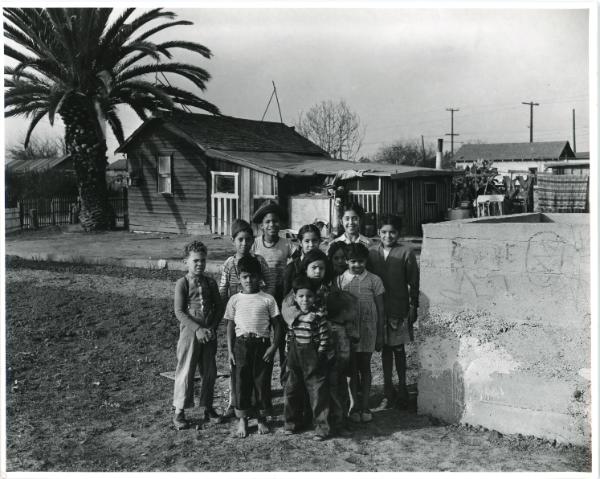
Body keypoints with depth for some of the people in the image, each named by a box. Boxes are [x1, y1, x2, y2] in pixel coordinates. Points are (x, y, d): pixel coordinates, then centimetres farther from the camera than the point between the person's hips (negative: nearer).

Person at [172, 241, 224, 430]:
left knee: (209, 372, 11)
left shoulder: (210, 282, 6)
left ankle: (207, 407, 25)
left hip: (209, 333, 4)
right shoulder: (182, 283, -6)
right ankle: (179, 411, 11)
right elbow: (179, 311, -11)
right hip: (190, 332, -4)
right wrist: (197, 329, -18)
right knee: (185, 371, 0)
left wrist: (212, 327, -8)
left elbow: (219, 307, 6)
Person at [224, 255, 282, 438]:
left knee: (262, 381, 5)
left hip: (262, 344, -1)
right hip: (241, 344, 1)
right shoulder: (235, 300, 6)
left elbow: (276, 324, 3)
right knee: (241, 381, 4)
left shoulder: (267, 299, 2)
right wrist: (230, 350, 3)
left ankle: (262, 419, 21)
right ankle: (242, 419, 18)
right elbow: (230, 325, 8)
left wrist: (273, 346, -7)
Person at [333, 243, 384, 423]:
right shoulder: (339, 280, 1)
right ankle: (354, 406, 15)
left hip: (368, 329, 0)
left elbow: (380, 309, 3)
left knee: (365, 367, 7)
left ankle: (365, 406, 16)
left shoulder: (373, 280, -1)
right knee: (352, 369, 6)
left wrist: (380, 335, 2)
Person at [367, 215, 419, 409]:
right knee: (385, 348, 10)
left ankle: (402, 389, 19)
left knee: (398, 349, 6)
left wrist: (413, 306, -5)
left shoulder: (406, 252, -6)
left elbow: (413, 282, -3)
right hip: (379, 308, 3)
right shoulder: (372, 253, 3)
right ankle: (388, 391, 19)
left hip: (400, 308, -3)